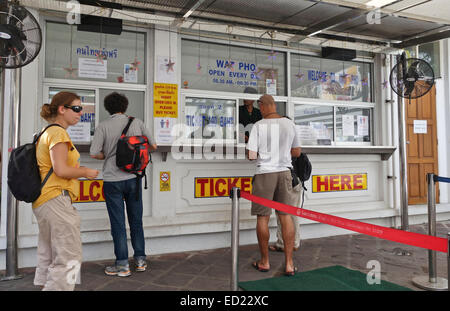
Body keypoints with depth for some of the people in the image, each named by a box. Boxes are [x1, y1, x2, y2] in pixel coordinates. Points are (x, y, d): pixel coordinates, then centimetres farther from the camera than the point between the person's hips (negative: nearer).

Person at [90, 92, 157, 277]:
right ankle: (140, 260, 22)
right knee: (136, 220, 14)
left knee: (118, 223, 5)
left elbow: (94, 153, -11)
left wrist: (108, 156, 10)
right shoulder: (137, 123, 2)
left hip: (112, 180, -2)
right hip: (133, 178, 2)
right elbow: (153, 146, 8)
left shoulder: (103, 126, -4)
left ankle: (122, 265, 11)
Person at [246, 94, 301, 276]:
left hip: (265, 173, -3)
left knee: (262, 217, 6)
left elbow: (251, 156, -11)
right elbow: (297, 152, 13)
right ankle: (289, 264, 10)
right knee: (286, 216, 7)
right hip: (284, 172, 4)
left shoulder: (258, 126, -7)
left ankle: (264, 262, 18)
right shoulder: (289, 124, 5)